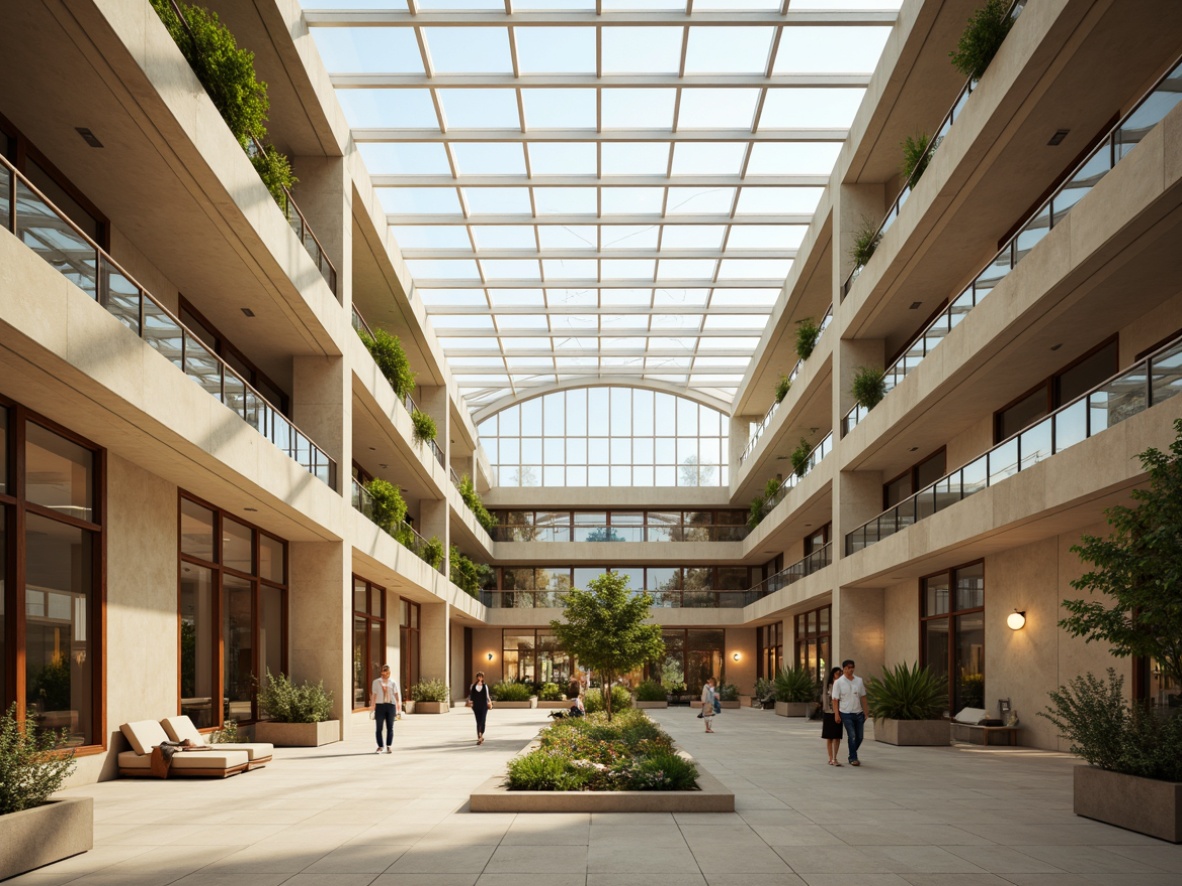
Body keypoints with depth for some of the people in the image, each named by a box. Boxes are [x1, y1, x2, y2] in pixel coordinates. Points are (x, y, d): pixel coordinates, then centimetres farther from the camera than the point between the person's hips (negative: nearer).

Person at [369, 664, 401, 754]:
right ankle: (380, 747, 10)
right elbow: (374, 695, 7)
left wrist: (399, 704, -11)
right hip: (380, 705, 0)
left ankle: (388, 747, 11)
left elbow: (397, 694, 3)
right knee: (379, 728, 0)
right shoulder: (376, 682, 8)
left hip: (390, 705, 0)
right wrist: (373, 707, 3)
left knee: (390, 727, 3)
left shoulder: (393, 682, 8)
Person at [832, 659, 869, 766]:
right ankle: (853, 758, 4)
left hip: (859, 713, 4)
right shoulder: (838, 682, -5)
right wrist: (836, 714, -11)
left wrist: (866, 712, 9)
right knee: (852, 736, -7)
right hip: (846, 714, -4)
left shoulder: (859, 681, 7)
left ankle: (852, 756, 29)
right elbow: (835, 699, -6)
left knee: (859, 737, 8)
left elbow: (863, 697, 12)